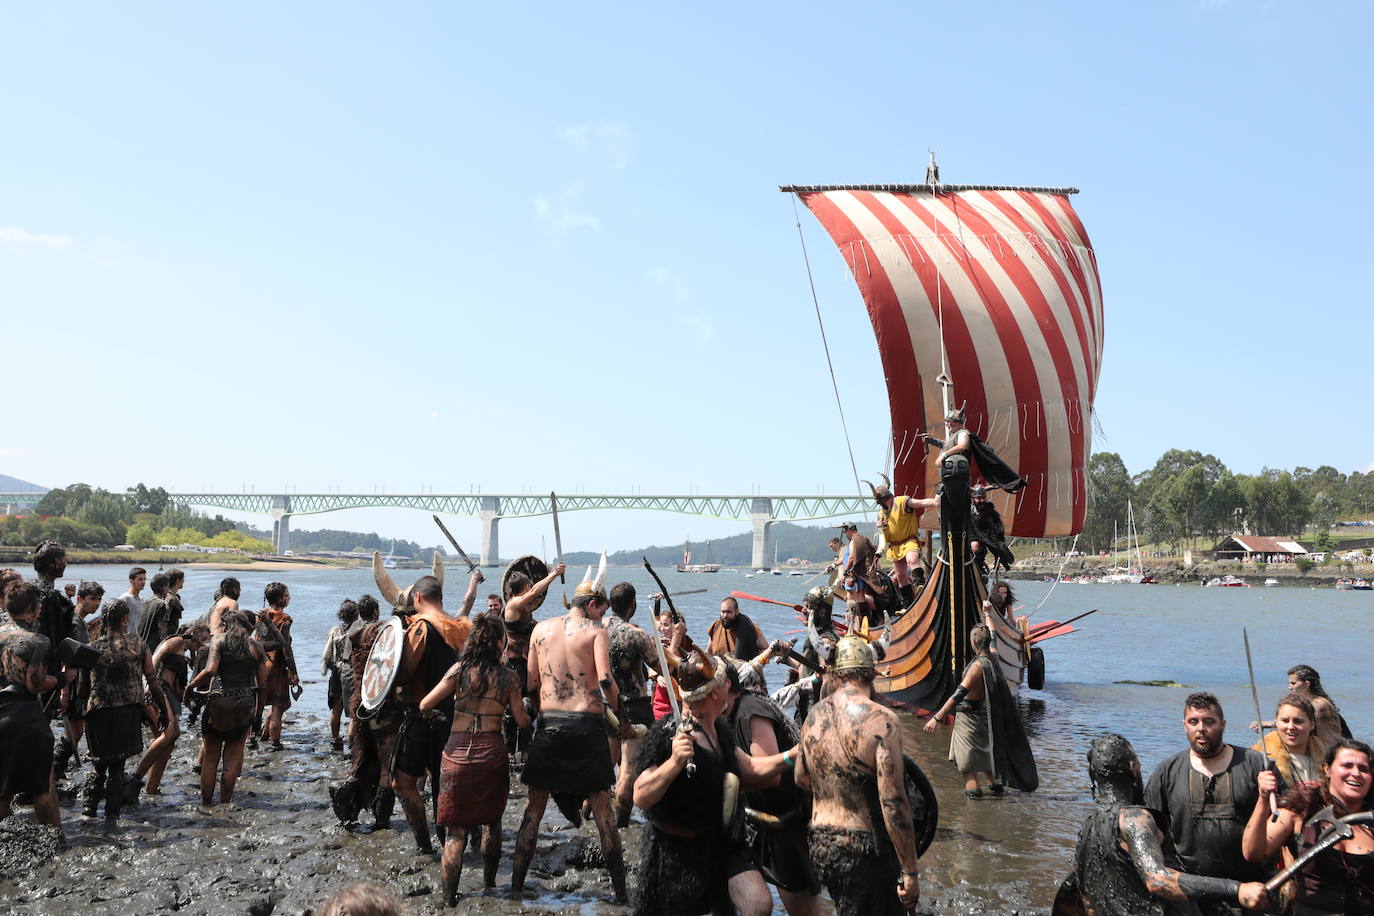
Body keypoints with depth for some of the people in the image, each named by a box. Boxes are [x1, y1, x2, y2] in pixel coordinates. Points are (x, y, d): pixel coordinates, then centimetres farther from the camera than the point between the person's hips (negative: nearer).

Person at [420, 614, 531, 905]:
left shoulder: (460, 670, -2)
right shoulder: (507, 676, 0)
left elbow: (425, 705, -2)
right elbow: (522, 721, 3)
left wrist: (447, 706, 20)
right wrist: (531, 718, 25)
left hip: (457, 753, 0)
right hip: (492, 752, 0)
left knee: (456, 829, 5)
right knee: (491, 821, 20)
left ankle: (449, 896, 5)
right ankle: (489, 880, 31)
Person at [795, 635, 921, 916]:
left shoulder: (813, 717, 4)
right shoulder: (880, 719, -17)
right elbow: (893, 802, -20)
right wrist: (909, 872, -14)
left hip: (820, 846, 7)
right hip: (865, 850, -7)